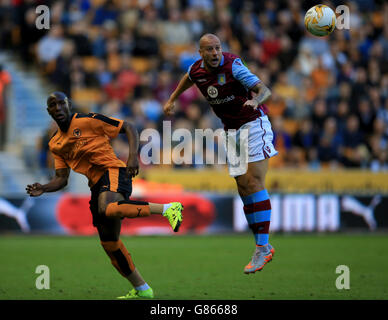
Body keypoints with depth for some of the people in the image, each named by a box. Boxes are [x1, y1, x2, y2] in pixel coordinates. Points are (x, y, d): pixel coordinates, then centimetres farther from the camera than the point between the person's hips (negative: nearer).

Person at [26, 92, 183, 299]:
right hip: (96, 185, 7)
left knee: (107, 209, -39)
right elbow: (61, 179, 15)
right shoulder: (55, 144, 16)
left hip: (113, 172, -7)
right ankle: (141, 289, 17)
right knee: (109, 241, 7)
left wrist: (133, 156, -14)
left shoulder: (87, 121, -2)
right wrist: (43, 188, -5)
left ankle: (167, 208, -32)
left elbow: (128, 128, 0)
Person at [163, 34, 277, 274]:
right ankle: (263, 247, 9)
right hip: (232, 131, 6)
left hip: (254, 125, -6)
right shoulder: (196, 70, -1)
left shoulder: (232, 65, -20)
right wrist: (172, 99, 31)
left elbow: (265, 90, -26)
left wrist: (255, 100, -46)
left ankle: (263, 247, -18)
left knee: (255, 182, -17)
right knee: (244, 188, 1)